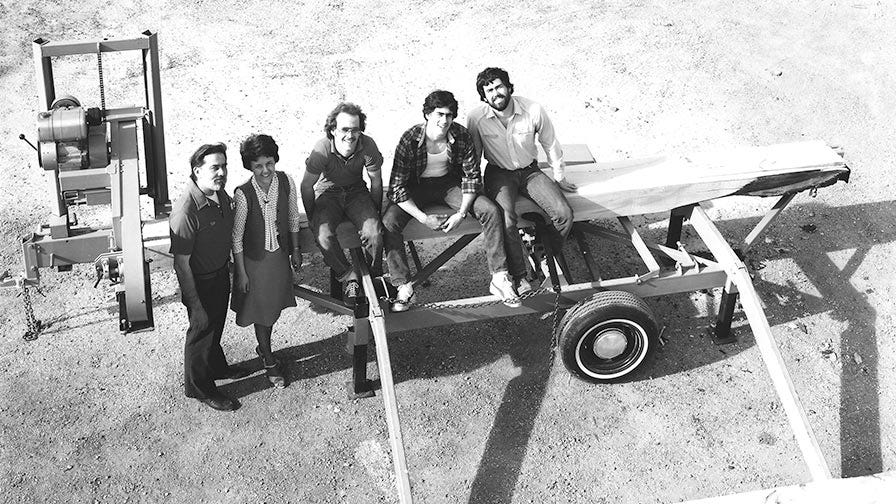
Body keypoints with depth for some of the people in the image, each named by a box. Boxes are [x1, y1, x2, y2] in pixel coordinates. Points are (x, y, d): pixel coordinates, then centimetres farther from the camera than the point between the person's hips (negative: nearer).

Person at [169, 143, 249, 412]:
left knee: (216, 325, 28)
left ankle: (216, 366, 52)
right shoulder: (186, 211, -33)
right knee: (202, 330, 13)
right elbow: (181, 263, -27)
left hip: (221, 273, 7)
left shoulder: (221, 194, -7)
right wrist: (195, 304, -22)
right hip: (201, 281, -7)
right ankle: (199, 387, 35)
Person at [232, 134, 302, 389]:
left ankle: (263, 347, 47)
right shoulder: (243, 194, -25)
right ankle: (269, 361, 33)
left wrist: (295, 250, 8)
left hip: (280, 254, 4)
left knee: (274, 305, 22)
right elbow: (237, 236, -15)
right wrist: (241, 272, -11)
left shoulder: (286, 182, -14)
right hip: (255, 259, -4)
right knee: (261, 309, 13)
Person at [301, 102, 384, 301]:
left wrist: (375, 212, 3)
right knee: (323, 235, -29)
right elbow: (307, 187, -11)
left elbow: (376, 182, -5)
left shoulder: (368, 145, -22)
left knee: (374, 233, -24)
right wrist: (312, 217, -4)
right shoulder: (322, 150, -27)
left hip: (356, 191, 1)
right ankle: (348, 277, -5)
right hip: (328, 193, -1)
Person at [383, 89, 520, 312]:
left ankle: (499, 278, -12)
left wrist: (461, 212, -19)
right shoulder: (409, 140, -24)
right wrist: (423, 218, -27)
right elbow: (397, 187, -22)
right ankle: (403, 287, -20)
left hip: (449, 183, 2)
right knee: (388, 222, -29)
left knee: (491, 211, -19)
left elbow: (472, 176, -7)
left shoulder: (461, 136, -17)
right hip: (416, 187, -2)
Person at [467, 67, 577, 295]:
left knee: (564, 213, -18)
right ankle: (519, 275, -14)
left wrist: (559, 177, 12)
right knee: (506, 218, -31)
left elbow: (550, 144, 3)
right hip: (499, 173, -2)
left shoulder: (533, 111, -13)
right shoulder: (477, 118, -15)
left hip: (530, 171, 2)